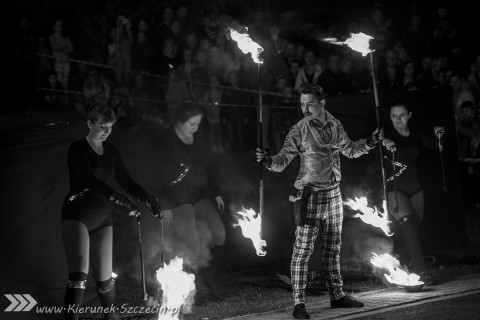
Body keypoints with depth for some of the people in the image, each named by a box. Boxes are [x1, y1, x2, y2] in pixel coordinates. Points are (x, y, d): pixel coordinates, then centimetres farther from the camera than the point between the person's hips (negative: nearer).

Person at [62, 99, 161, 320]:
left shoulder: (111, 151, 10)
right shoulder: (78, 149, -9)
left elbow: (125, 181, 7)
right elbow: (90, 181, -23)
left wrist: (147, 198, -12)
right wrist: (123, 202, -33)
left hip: (103, 218, 5)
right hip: (77, 215, -5)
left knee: (104, 275, 6)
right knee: (79, 274, -20)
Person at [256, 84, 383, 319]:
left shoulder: (334, 125, 5)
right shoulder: (299, 131, -10)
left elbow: (350, 150, 20)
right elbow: (283, 161, -16)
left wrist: (369, 143, 7)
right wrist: (269, 161, -36)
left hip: (334, 193, 6)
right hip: (311, 194, -5)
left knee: (333, 248, 15)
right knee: (303, 250, -8)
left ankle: (336, 295, 27)